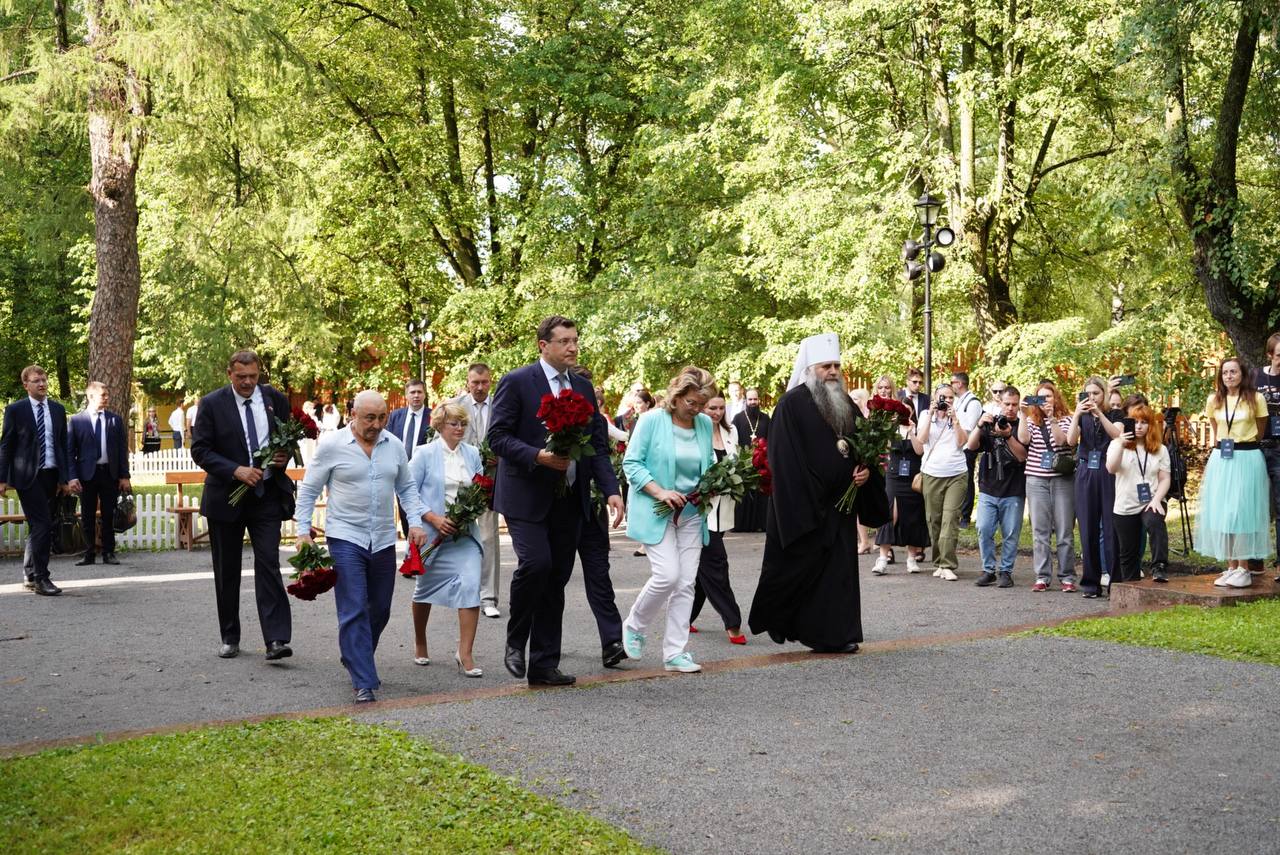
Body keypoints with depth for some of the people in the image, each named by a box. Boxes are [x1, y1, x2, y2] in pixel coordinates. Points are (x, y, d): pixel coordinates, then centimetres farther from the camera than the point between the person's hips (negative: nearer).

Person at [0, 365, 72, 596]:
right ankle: (41, 578, -8)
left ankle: (30, 574, 23)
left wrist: (64, 477, 8)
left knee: (38, 526, 12)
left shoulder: (58, 409, 11)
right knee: (42, 525, -12)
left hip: (51, 476, 5)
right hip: (28, 475, -5)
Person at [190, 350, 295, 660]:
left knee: (268, 564, -10)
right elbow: (200, 449, -8)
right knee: (227, 571, 9)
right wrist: (236, 471, -20)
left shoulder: (276, 400, 3)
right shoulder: (212, 404, -4)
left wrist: (285, 456, -8)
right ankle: (230, 637, 22)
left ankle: (276, 640, -14)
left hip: (267, 495, 0)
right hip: (226, 497, 0)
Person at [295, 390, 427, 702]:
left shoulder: (394, 446, 5)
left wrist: (415, 521, 2)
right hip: (345, 537, -5)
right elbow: (308, 490, 0)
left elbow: (406, 487, 15)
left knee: (380, 610, 14)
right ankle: (364, 683, -7)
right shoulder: (332, 446, -6)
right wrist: (303, 531, -6)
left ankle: (356, 661, 36)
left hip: (384, 540, 5)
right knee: (354, 612, -9)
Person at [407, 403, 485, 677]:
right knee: (426, 588, 14)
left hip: (465, 532, 2)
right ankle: (420, 644, 37)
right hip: (432, 532, -2)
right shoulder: (425, 454, -5)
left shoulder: (472, 454, 7)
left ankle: (465, 653, -12)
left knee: (471, 585, -15)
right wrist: (434, 518, -18)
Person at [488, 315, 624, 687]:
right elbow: (497, 436, -9)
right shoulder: (517, 382, -5)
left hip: (569, 500, 6)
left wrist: (611, 489, -2)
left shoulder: (583, 387, 13)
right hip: (526, 498, -6)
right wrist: (538, 456, -23)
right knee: (535, 562, -22)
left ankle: (544, 665, 14)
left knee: (556, 579, 7)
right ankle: (515, 642, 1)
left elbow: (598, 444, 12)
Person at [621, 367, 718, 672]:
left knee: (686, 583, 2)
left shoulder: (705, 424, 7)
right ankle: (634, 626, 10)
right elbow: (631, 462, -9)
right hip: (656, 512, -5)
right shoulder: (652, 420, -9)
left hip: (691, 513, 5)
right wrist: (659, 492, -19)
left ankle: (675, 653, 9)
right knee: (667, 575, -17)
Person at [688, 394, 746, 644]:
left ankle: (685, 617, 22)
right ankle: (732, 622, -5)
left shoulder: (730, 434, 14)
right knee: (716, 563, -8)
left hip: (722, 510, 7)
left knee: (702, 567, 11)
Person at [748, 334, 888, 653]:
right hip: (802, 504, -6)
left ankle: (834, 634, 11)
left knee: (839, 567, 5)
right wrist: (807, 500, -17)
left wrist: (865, 469, -6)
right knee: (796, 566, 1)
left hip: (839, 504, 6)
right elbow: (784, 458, -13)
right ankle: (775, 619, 23)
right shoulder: (792, 404, -9)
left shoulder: (846, 404, 12)